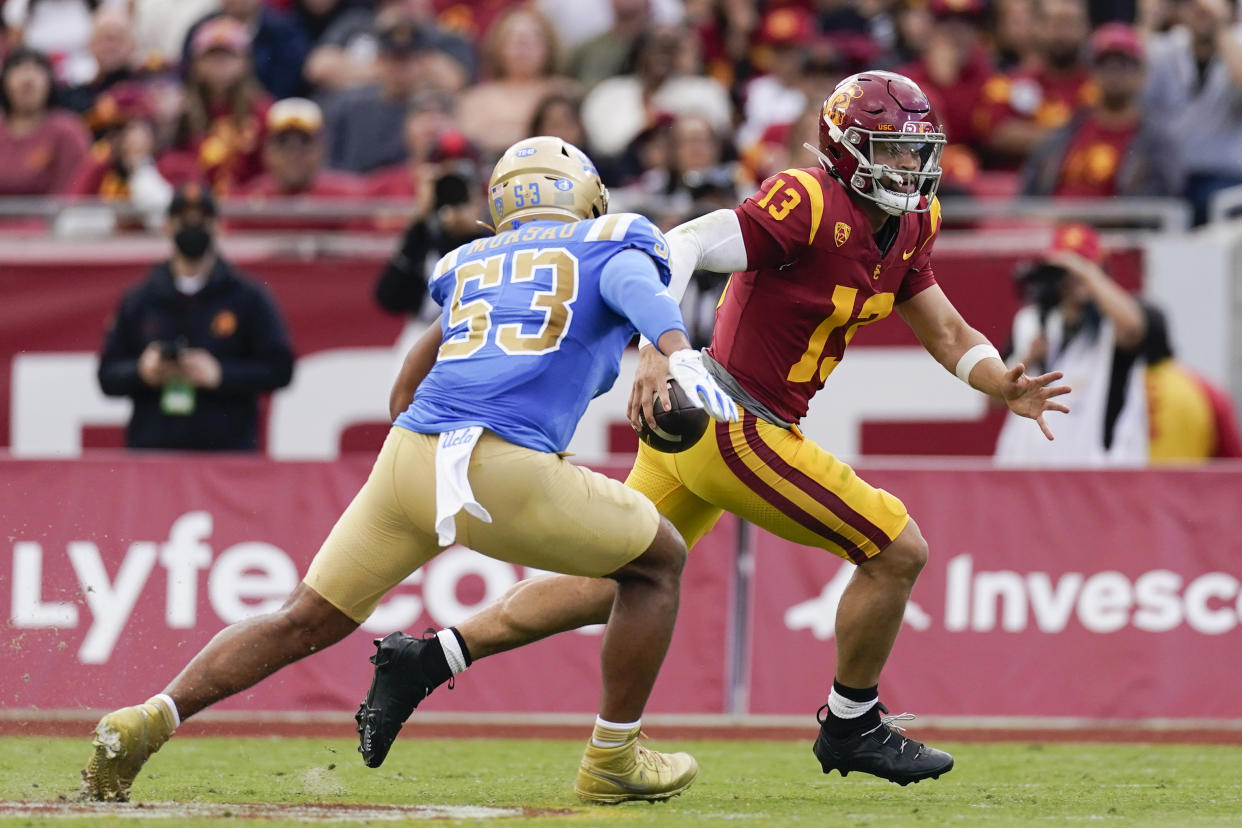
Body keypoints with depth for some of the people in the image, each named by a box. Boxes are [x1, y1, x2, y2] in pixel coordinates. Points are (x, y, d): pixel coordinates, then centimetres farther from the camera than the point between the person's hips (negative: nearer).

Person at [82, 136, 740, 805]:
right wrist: (681, 358, -25)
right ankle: (613, 761, 20)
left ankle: (145, 723, 4)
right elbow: (637, 288, -8)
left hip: (409, 456, 5)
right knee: (658, 561, 19)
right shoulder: (608, 248, 16)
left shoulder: (468, 265, 29)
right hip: (505, 473, -5)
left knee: (306, 621, 16)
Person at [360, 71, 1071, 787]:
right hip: (734, 430, -9)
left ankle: (428, 659, 16)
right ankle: (852, 727, 15)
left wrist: (1004, 388, -3)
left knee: (613, 587, 16)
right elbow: (682, 246, -26)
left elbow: (947, 332, 16)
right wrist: (658, 351, -40)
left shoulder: (907, 225, 9)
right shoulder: (811, 204, -18)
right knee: (897, 552, -3)